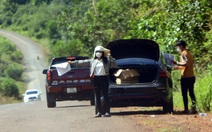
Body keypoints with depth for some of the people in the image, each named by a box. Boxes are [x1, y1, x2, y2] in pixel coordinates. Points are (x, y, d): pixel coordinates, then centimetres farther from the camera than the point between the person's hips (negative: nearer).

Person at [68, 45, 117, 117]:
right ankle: (99, 112, 9)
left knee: (105, 96, -5)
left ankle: (107, 112, -3)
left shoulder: (106, 60, 2)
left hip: (104, 78, -4)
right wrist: (73, 62, 14)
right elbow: (83, 62, 15)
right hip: (96, 79, 4)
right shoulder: (92, 61, 11)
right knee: (97, 96, 4)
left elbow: (114, 65, -5)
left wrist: (110, 57, -13)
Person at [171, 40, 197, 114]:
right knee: (191, 93, 10)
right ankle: (194, 108, 1)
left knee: (184, 94, -2)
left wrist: (177, 63, -18)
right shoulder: (189, 54, 18)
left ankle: (186, 109, -3)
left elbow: (186, 63, -24)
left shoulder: (184, 53, -10)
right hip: (191, 76, 8)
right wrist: (178, 67, 26)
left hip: (185, 77, -8)